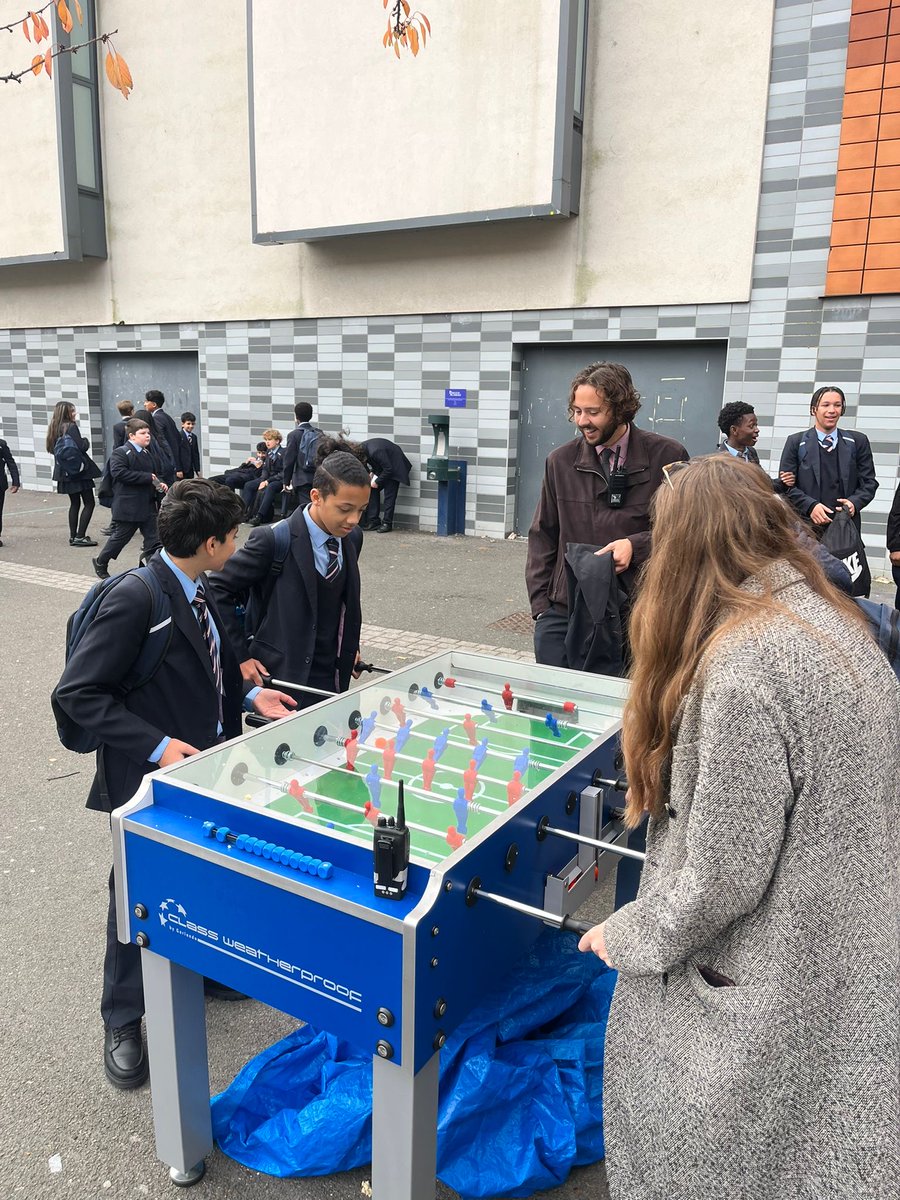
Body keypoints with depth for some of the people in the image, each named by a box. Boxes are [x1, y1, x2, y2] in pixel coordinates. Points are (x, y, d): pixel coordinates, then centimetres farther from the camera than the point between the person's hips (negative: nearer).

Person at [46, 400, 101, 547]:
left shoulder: (54, 429, 11)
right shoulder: (71, 427, -14)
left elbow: (52, 449, 16)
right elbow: (81, 447, -20)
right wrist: (86, 441, 1)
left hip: (66, 472, 9)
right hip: (79, 470, -9)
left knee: (74, 503, 16)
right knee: (89, 503, -4)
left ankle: (73, 536, 16)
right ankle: (80, 536, -10)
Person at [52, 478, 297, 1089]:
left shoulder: (199, 591, 1)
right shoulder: (136, 598, -25)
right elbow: (78, 692, -22)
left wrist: (249, 694, 1)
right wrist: (155, 745, -26)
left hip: (206, 764, 8)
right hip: (152, 777, -7)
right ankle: (123, 1023, 32)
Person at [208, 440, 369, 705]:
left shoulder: (352, 537, 1)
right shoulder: (273, 541, -18)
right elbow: (217, 589, -11)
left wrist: (350, 646, 11)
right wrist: (239, 656, -11)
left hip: (333, 679, 6)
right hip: (282, 678, -5)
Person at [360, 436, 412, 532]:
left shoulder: (374, 451, -36)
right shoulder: (362, 448, -10)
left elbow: (388, 469, -27)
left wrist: (377, 482, -20)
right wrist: (372, 473, -5)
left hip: (394, 468, -9)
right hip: (382, 468, 9)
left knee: (389, 495, -12)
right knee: (373, 490, 4)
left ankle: (387, 523, -6)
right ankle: (373, 521, 6)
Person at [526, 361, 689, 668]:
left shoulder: (667, 456, -2)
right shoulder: (560, 461, 7)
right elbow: (542, 536, 12)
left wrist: (636, 546, -15)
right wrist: (540, 602, 5)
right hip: (563, 611, 2)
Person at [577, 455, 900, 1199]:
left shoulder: (741, 666, -29)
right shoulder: (833, 623, -1)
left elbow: (723, 874, -24)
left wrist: (629, 939, -6)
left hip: (771, 990, -8)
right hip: (839, 960, 8)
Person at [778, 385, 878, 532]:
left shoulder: (858, 441, 12)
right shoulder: (796, 442, 6)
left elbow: (869, 481, 11)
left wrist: (855, 502, -10)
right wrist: (810, 506, -15)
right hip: (806, 524, -2)